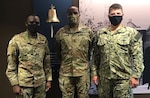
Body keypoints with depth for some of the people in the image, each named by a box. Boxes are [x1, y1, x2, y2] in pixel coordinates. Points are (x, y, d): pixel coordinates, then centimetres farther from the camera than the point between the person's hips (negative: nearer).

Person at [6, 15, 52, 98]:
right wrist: (15, 84, -9)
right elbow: (11, 64, -5)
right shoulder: (16, 40, -6)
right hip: (24, 83, -3)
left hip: (41, 83, 4)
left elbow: (47, 62, 10)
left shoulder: (43, 40, 5)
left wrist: (49, 79, 8)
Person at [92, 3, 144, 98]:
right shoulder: (100, 33, 8)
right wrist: (95, 73, 7)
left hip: (123, 78, -3)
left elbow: (137, 57, -6)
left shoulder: (132, 33, -3)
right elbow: (96, 56, 11)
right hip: (104, 78, 4)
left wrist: (135, 76, -11)